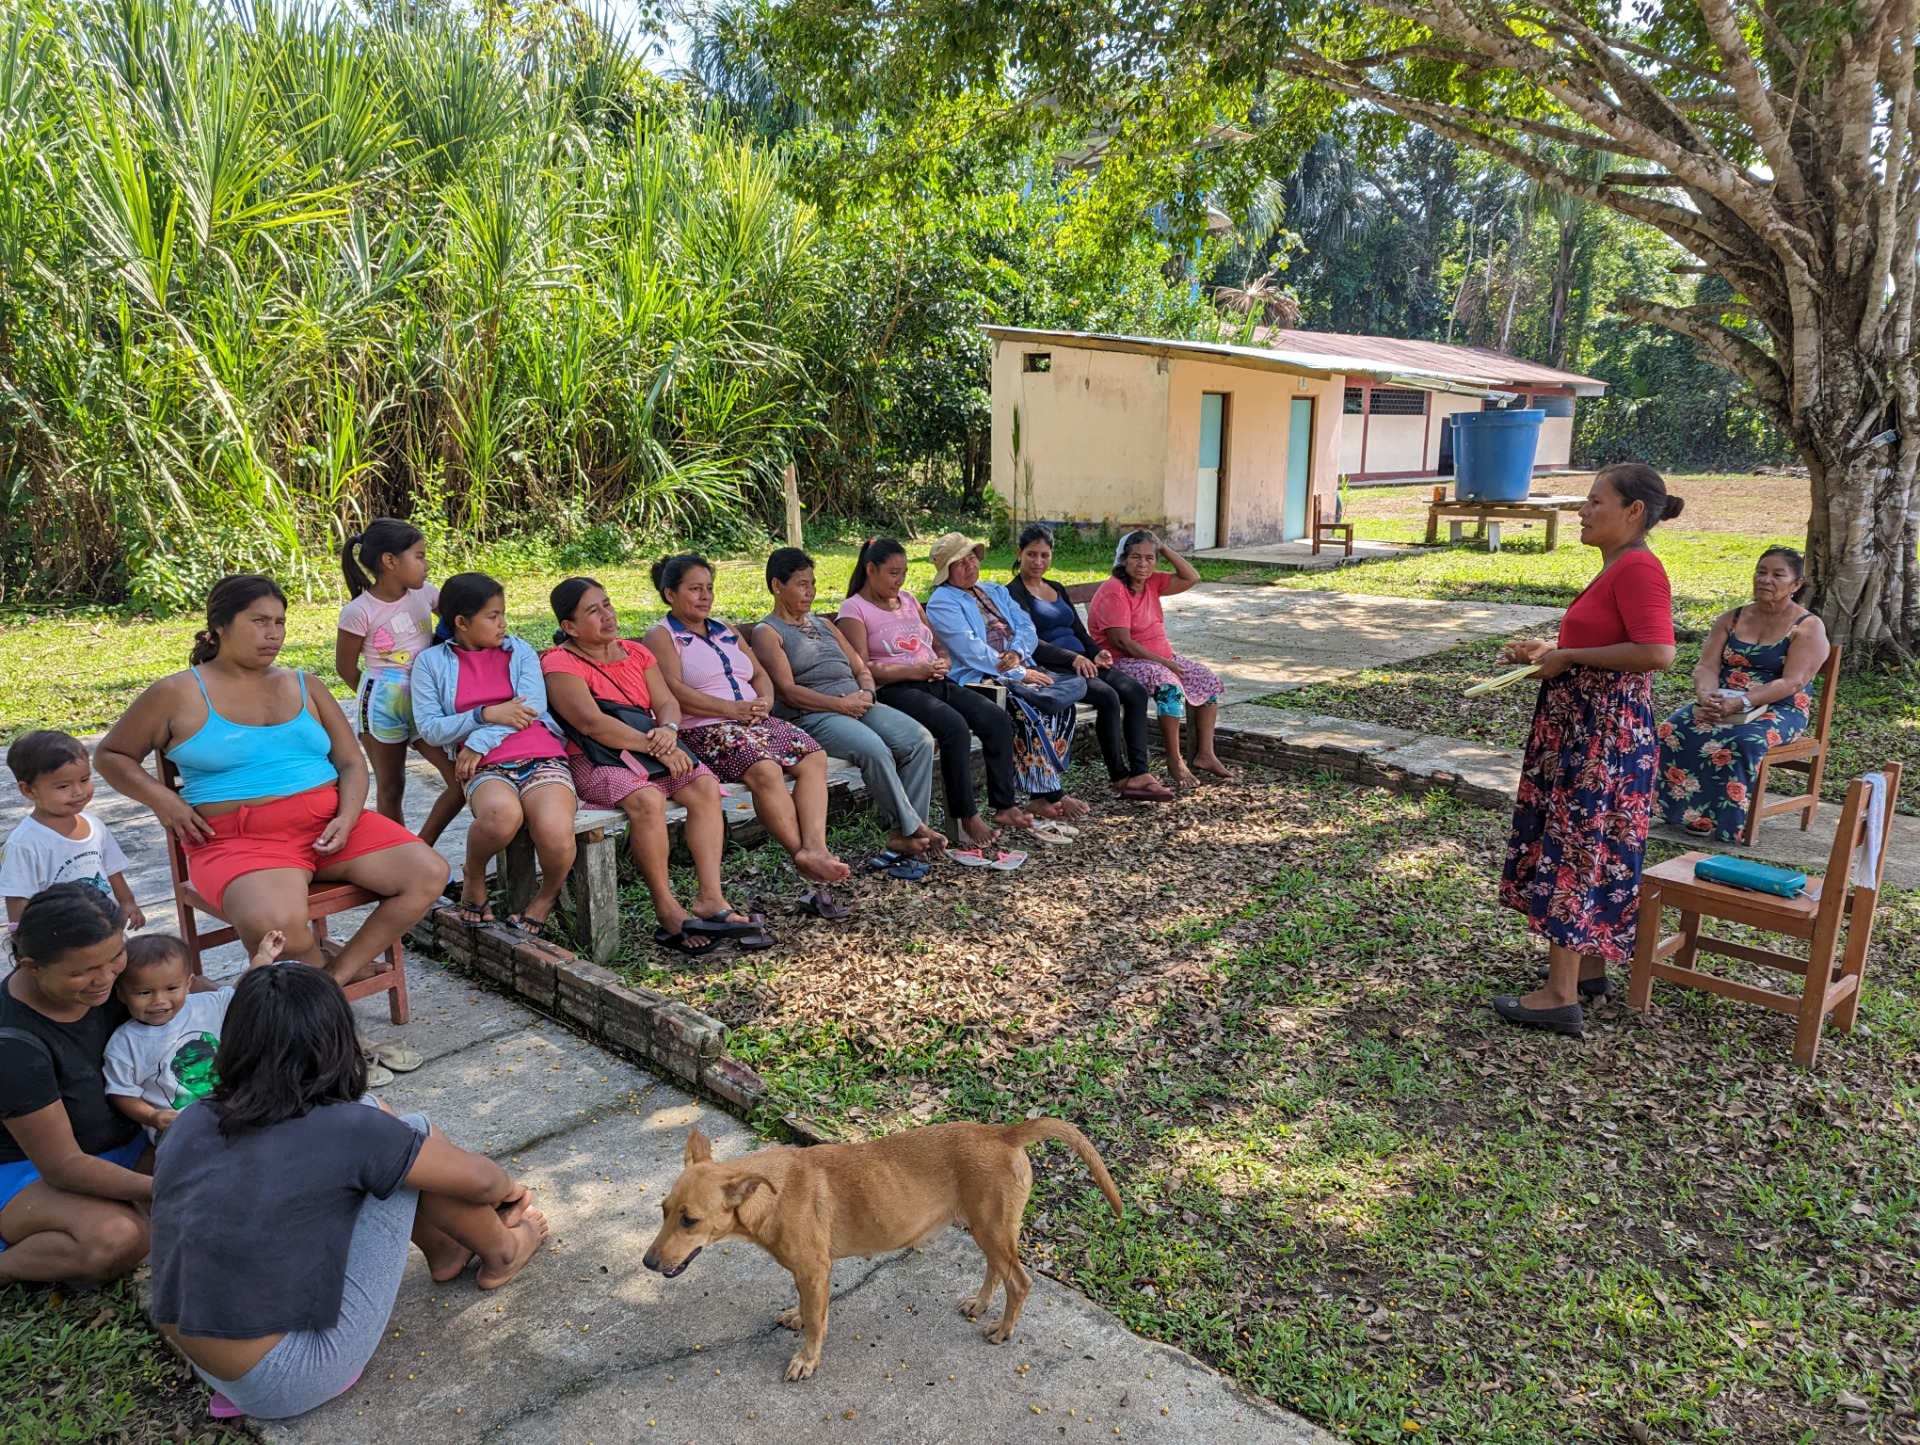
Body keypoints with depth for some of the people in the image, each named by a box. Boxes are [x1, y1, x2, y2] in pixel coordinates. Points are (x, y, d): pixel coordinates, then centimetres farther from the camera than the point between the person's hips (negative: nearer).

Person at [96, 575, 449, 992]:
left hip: (328, 823, 5)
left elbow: (351, 762, 13)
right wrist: (163, 800, -4)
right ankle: (324, 969, -2)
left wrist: (347, 818, -7)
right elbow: (111, 755, 14)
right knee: (275, 924, -37)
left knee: (429, 873, -16)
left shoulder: (304, 687, 15)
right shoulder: (178, 695, 6)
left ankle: (335, 976, -5)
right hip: (239, 839, -4)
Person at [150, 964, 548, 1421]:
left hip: (200, 1363, 7)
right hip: (289, 1384, -7)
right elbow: (479, 1178, -6)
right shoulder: (340, 1130, -21)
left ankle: (444, 1251, 28)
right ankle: (501, 1253, 22)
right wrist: (508, 1188, 18)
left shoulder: (188, 1125, -3)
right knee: (414, 1136, -2)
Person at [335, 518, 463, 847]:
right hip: (384, 706, -4)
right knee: (390, 788, 9)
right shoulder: (359, 612, -14)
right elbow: (346, 667, -4)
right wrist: (386, 695, 7)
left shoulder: (425, 592, -2)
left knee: (463, 781, -3)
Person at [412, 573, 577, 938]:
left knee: (556, 837, -32)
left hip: (541, 757, 1)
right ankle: (473, 880, -4)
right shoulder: (431, 662, 13)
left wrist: (480, 740, -10)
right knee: (501, 813, -39)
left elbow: (533, 706, -1)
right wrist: (487, 715, -8)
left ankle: (547, 895, 5)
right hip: (485, 769, -1)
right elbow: (430, 730, 4)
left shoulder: (520, 651, 16)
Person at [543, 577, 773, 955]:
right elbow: (593, 724, -18)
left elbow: (667, 701, 9)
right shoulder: (560, 664, -6)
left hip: (651, 749, 6)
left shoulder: (635, 652, 17)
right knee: (647, 799, -35)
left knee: (705, 785, -21)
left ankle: (710, 896, -25)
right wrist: (656, 747, -21)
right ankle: (666, 908, -23)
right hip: (594, 761, -6)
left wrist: (668, 729, -16)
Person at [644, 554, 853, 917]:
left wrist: (763, 701, -3)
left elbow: (761, 675, 22)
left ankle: (815, 848, -35)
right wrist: (733, 708, -17)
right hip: (702, 729, -7)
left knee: (814, 757, -19)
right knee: (765, 769, -34)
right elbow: (674, 691, -11)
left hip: (755, 720, 7)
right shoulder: (662, 637, 5)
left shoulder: (724, 630, 27)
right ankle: (804, 857, -29)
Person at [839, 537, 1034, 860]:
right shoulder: (854, 609, 0)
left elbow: (939, 647, 25)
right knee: (955, 727, -32)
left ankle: (1004, 806, -10)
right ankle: (966, 818, -23)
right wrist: (914, 670, -18)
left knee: (998, 719, -14)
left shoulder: (909, 600, 21)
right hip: (895, 689, -7)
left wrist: (943, 663, 0)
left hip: (937, 683, 7)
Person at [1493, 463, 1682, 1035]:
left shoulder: (1639, 568, -18)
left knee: (1571, 852, -6)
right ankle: (1588, 967, 28)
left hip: (1605, 736, -10)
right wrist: (1550, 650, 11)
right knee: (1587, 851, 17)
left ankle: (1561, 995, 1)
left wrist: (1568, 656, -21)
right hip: (1582, 729, 10)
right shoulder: (1616, 568, 13)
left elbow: (1657, 653, -28)